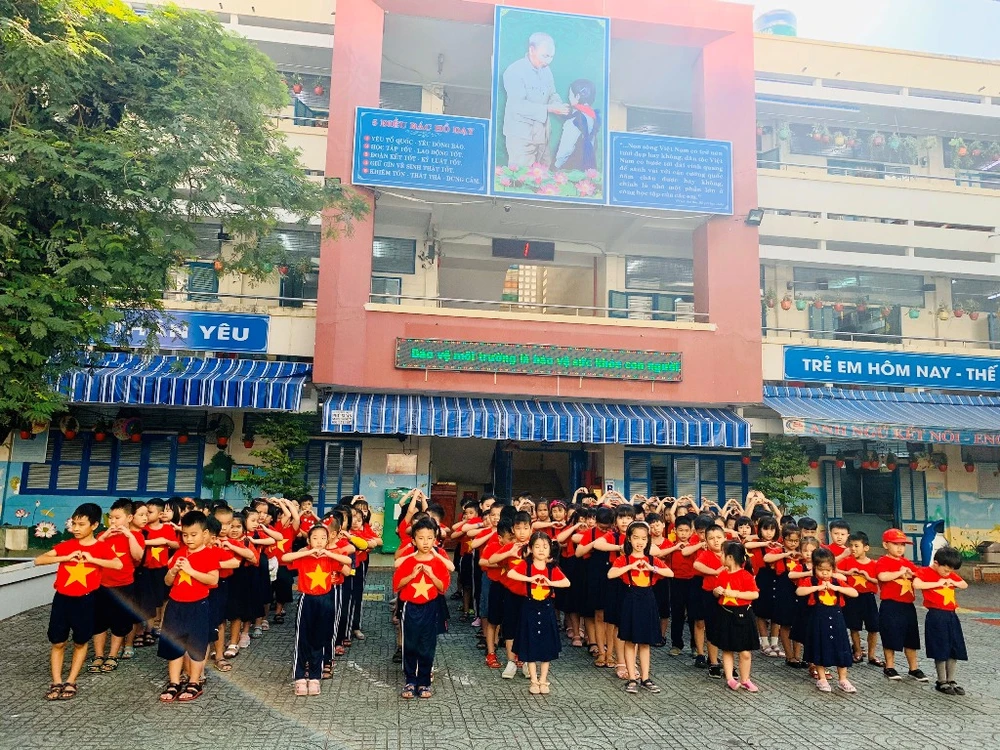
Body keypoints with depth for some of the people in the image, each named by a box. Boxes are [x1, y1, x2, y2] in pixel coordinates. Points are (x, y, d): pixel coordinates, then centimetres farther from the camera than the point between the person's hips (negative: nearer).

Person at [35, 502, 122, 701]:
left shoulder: (101, 547, -6)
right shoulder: (65, 545, 1)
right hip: (62, 598, 2)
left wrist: (92, 559, -23)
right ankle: (56, 683, 15)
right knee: (57, 642, 5)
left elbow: (118, 565, -21)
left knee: (80, 642, 8)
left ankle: (71, 682, 20)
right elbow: (38, 560, -8)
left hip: (85, 601, -2)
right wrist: (66, 557, -18)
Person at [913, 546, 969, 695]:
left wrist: (954, 582, 3)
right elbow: (916, 584, -27)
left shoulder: (951, 574, 12)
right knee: (941, 651, -2)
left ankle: (951, 681, 20)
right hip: (936, 616, -7)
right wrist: (937, 583, -21)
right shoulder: (925, 572, -9)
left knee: (955, 651, 9)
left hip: (951, 616, 7)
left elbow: (965, 585, 25)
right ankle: (942, 682, 10)